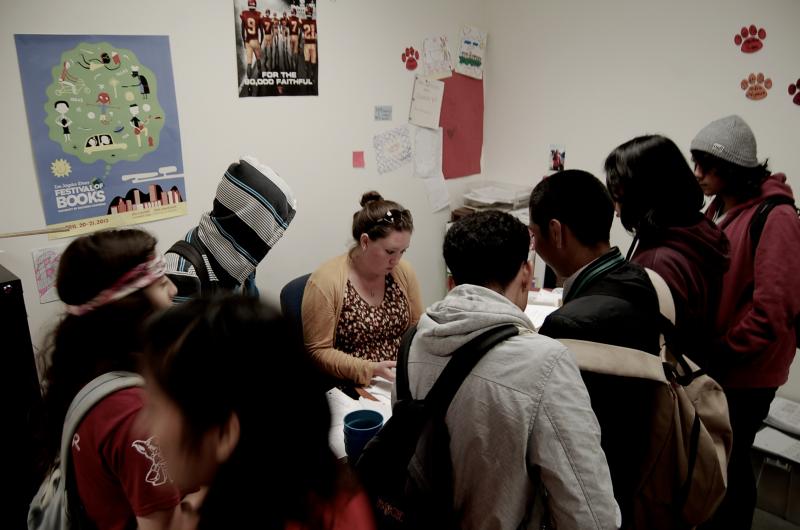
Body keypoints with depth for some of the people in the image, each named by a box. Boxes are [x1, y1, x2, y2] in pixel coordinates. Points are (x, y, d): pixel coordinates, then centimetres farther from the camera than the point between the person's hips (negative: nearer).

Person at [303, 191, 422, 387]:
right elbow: (318, 351, -11)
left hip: (403, 380, 6)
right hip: (352, 388, -5)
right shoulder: (325, 282, -14)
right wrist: (370, 370, -21)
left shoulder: (403, 271, 1)